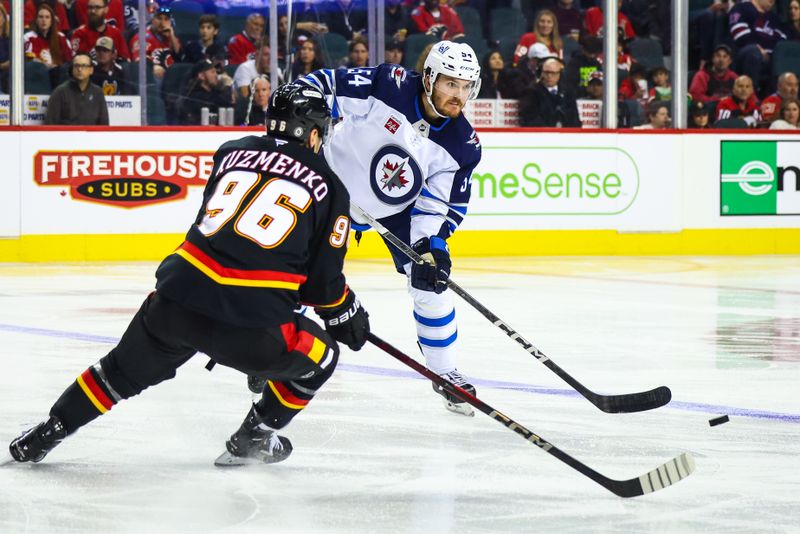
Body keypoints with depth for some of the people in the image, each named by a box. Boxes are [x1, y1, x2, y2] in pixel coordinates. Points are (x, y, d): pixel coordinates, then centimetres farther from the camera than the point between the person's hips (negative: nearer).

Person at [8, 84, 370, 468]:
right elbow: (323, 281, 6)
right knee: (320, 355, 23)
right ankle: (253, 438, 23)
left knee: (125, 369, 29)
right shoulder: (329, 187, 6)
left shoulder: (232, 152, 15)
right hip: (249, 329, -4)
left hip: (174, 302, 4)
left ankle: (44, 435, 35)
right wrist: (349, 316, 26)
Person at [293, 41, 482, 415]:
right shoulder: (388, 85, -27)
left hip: (398, 205, 3)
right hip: (337, 175, -3)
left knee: (431, 282, -5)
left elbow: (439, 205, -10)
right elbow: (323, 86, -21)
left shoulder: (462, 145, -16)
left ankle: (445, 373, 12)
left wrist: (431, 245, -25)